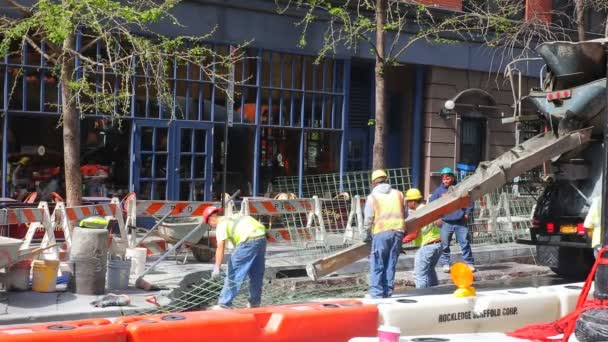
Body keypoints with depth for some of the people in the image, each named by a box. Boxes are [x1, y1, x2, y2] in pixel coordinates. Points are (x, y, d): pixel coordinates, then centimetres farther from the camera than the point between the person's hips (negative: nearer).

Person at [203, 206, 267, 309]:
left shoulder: (221, 224, 3)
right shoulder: (235, 216, 27)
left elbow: (220, 247, -10)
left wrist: (217, 268, -14)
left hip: (249, 241, -8)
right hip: (262, 238, 8)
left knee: (234, 272, 2)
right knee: (256, 273, 20)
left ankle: (224, 304, 4)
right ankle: (255, 303, 33)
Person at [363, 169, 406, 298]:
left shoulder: (372, 197, 2)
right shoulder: (398, 194, 12)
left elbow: (368, 218, 0)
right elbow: (404, 214, 16)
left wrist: (368, 234, 13)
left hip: (381, 232, -4)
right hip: (398, 230, 4)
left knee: (377, 265, 0)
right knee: (391, 264, 8)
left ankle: (376, 293, -4)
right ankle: (387, 292, 9)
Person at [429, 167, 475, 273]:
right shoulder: (439, 191, 3)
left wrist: (467, 214, 8)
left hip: (460, 222, 0)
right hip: (445, 223, 0)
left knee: (465, 242, 1)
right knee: (444, 244, 1)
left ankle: (469, 263, 9)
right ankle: (445, 263, 12)